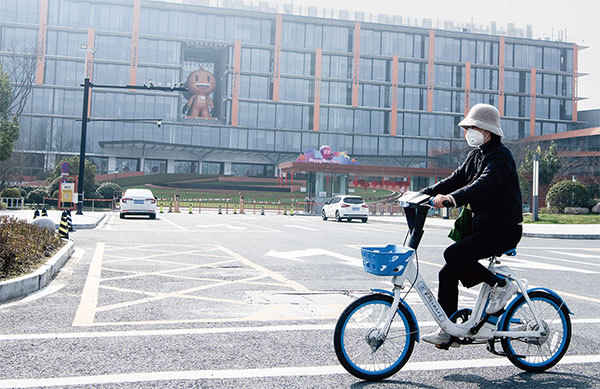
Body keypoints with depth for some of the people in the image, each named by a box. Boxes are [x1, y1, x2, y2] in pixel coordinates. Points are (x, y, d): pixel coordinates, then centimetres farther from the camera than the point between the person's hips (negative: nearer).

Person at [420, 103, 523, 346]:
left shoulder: (500, 156, -15)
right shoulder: (476, 156, 14)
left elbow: (483, 184, -32)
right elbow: (455, 179, 9)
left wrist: (451, 198, -48)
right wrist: (423, 194, -6)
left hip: (504, 228, -9)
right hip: (483, 226, 9)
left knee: (454, 254, -26)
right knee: (448, 273, 1)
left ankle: (501, 285, -8)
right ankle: (447, 331, 9)